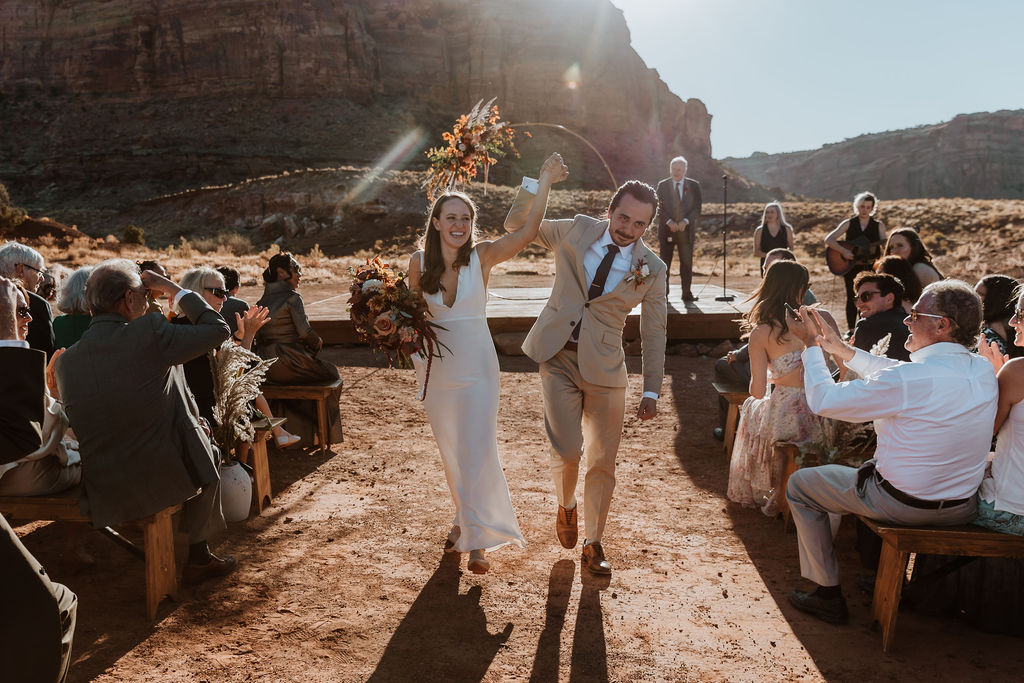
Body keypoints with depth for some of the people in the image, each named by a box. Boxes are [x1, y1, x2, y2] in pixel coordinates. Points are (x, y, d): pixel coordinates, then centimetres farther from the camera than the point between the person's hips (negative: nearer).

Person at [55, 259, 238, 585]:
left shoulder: (65, 360, 1)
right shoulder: (150, 332, -18)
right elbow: (217, 328, -6)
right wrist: (172, 289, 3)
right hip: (164, 477, -6)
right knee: (208, 453, 28)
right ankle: (198, 557, 34)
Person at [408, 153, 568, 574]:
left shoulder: (482, 257, -10)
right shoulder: (419, 263, -3)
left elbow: (528, 232, -22)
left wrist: (544, 181, -24)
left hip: (476, 367, -3)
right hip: (437, 367, 3)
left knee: (476, 452, -6)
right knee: (450, 453, 16)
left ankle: (477, 539, 6)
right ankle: (466, 520, 37)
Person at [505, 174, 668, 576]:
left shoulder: (652, 269, -2)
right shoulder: (576, 231, 1)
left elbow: (654, 333, 3)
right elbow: (516, 225, 9)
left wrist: (651, 391, 1)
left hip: (604, 368, 0)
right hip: (558, 358, 0)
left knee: (602, 462, 5)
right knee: (567, 449, -11)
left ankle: (593, 543, 27)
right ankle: (566, 505, 24)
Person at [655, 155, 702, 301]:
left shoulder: (694, 186, 7)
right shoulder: (662, 185, 7)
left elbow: (697, 208, 2)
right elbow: (659, 207, 1)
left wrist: (685, 221, -14)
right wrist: (669, 221, -14)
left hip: (686, 230, 0)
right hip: (666, 230, 0)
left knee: (687, 263, 1)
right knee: (664, 263, 0)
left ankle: (687, 293, 7)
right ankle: (663, 293, 6)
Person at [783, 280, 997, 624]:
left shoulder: (912, 377, -28)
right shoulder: (983, 371, -4)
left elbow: (823, 400, -19)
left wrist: (812, 345, -5)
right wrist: (842, 349, 13)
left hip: (902, 505, -7)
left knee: (800, 485, 12)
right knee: (867, 467, 36)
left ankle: (828, 595, 17)